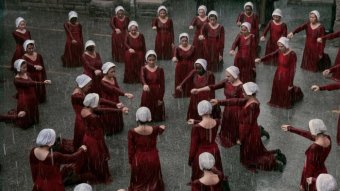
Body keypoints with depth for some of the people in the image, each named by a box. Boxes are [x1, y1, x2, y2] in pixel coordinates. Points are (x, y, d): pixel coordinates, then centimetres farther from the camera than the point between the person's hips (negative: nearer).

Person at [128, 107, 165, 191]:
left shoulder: (132, 132, -23)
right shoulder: (155, 130, -20)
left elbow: (131, 150, -12)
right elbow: (161, 129, 7)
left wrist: (131, 162, 4)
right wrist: (162, 128, 32)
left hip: (138, 160, -1)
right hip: (152, 160, 1)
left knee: (139, 184, 23)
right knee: (152, 182, 25)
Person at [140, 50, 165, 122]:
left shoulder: (160, 70, -2)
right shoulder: (144, 69, -6)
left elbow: (162, 85, -2)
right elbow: (142, 78, -28)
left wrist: (161, 98, -6)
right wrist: (145, 84, -51)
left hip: (157, 94, 1)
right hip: (147, 94, -1)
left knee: (158, 117, 9)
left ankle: (156, 117, 43)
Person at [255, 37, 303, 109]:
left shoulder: (292, 54, -25)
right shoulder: (279, 51, -7)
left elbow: (293, 69, -22)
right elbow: (270, 55, -23)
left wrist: (291, 84, -19)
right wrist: (261, 59, -42)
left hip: (286, 76, -5)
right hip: (278, 74, 5)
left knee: (286, 91, 13)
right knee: (276, 89, 21)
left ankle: (286, 104, 43)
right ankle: (276, 102, 47)